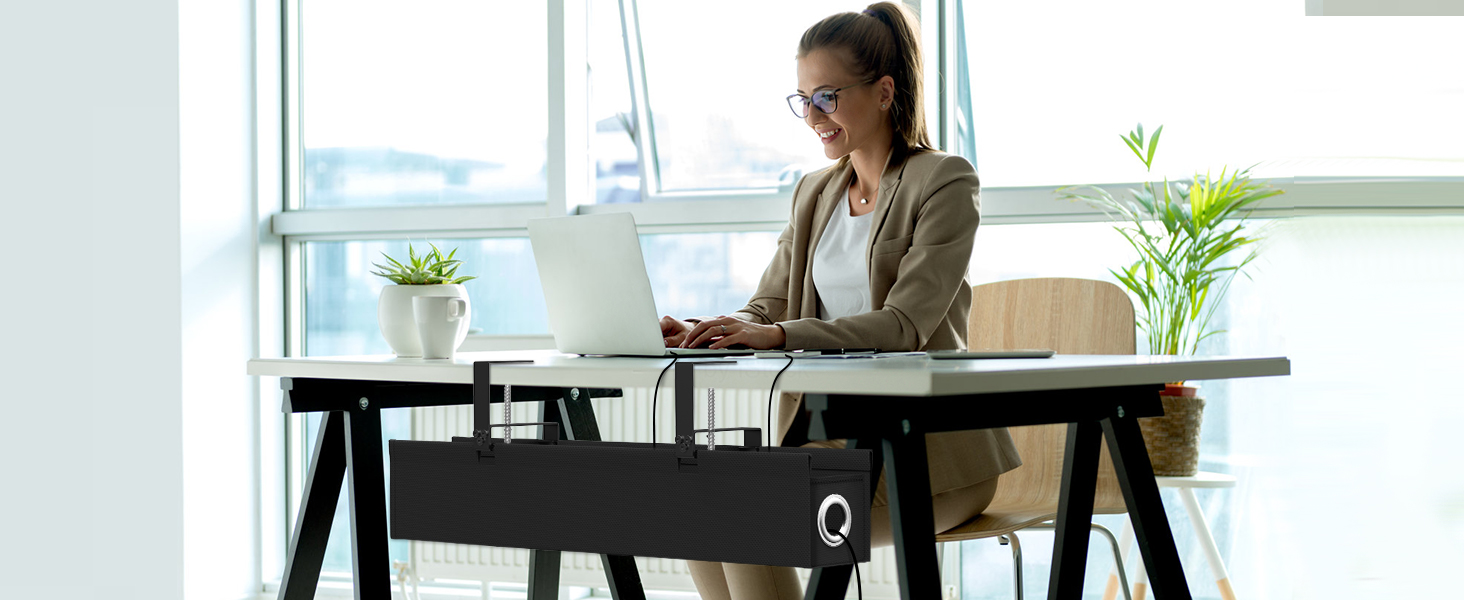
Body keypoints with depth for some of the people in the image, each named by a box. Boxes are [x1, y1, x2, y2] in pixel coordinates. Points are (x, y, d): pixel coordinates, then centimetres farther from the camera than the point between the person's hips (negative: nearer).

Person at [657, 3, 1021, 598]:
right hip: (830, 431, 7)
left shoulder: (945, 183, -7)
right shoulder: (815, 194, 17)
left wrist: (778, 336, -32)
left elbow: (904, 326, -18)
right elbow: (768, 306, 12)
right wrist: (703, 332, -12)